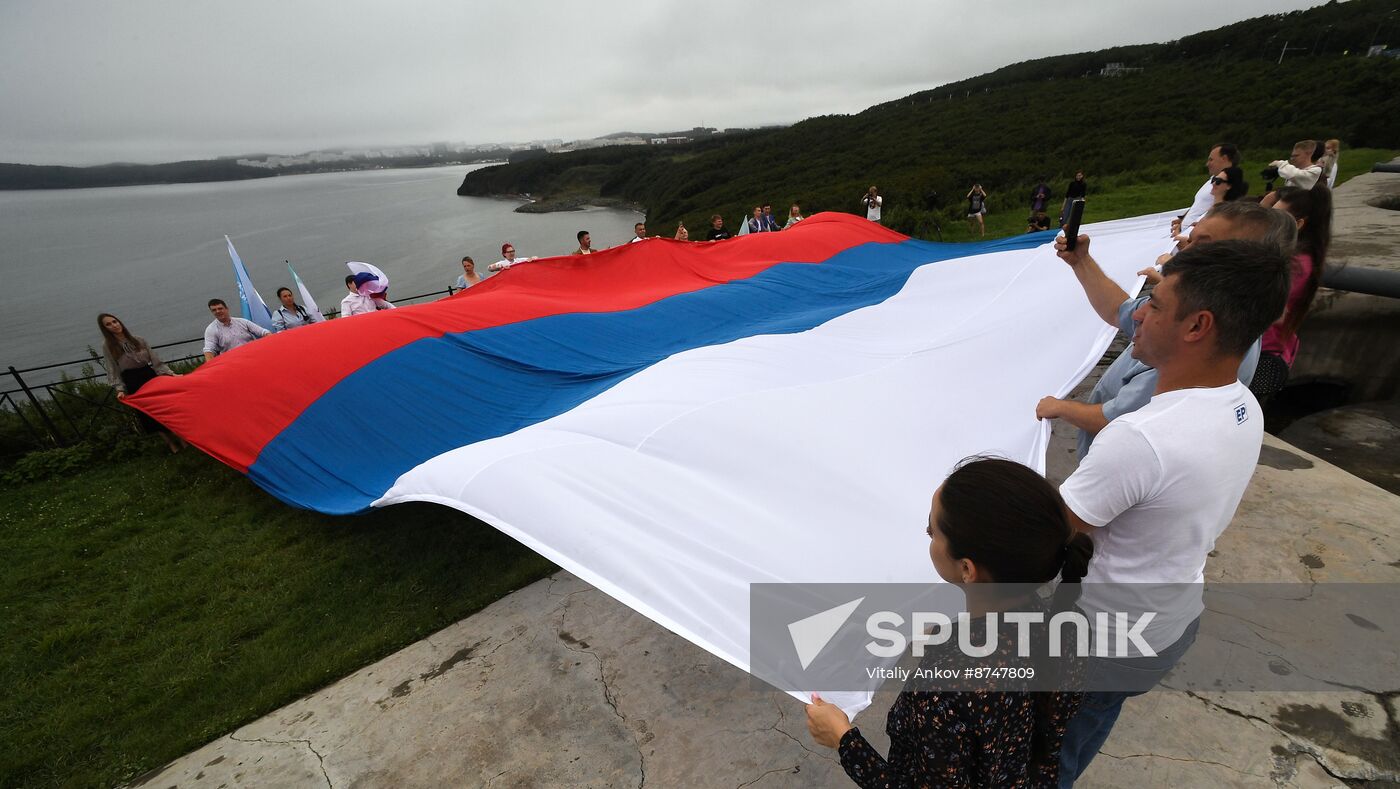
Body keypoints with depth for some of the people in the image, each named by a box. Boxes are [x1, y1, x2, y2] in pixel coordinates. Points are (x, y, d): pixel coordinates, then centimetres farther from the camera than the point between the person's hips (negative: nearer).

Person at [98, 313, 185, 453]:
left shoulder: (139, 340, 2)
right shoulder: (107, 346, -2)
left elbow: (155, 361, 3)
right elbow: (113, 371, -2)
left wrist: (170, 373, -7)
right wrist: (120, 389, -13)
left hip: (150, 376, 1)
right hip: (133, 383, -1)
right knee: (149, 415, 2)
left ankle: (181, 440, 10)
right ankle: (171, 444, 12)